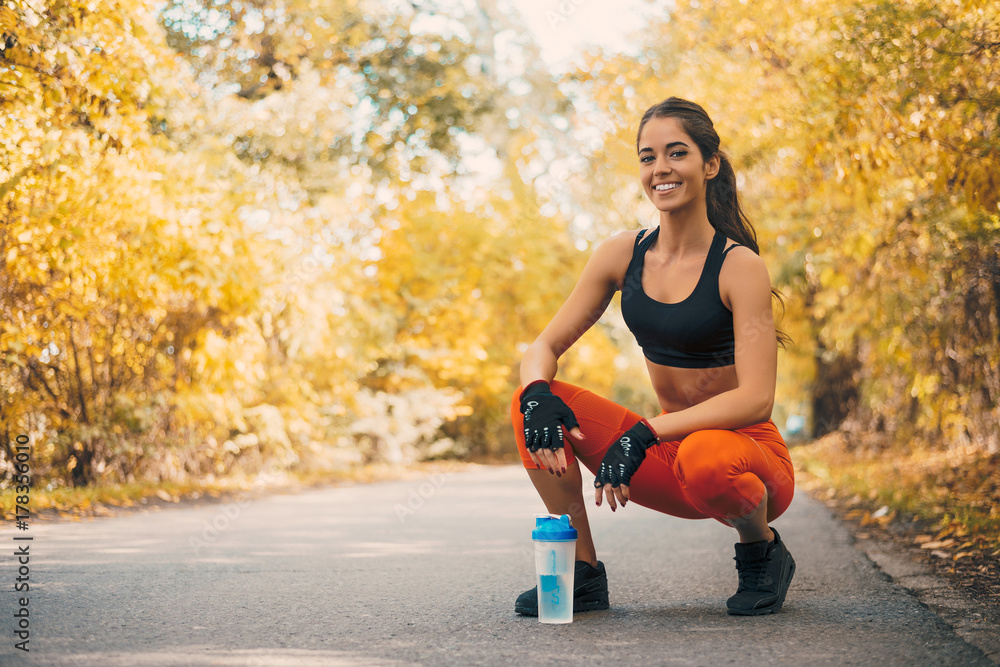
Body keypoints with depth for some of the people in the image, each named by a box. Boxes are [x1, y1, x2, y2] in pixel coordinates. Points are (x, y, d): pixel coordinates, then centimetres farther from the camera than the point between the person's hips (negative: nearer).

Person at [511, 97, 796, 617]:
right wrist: (538, 392, -24)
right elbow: (543, 347, 0)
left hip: (743, 448, -4)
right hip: (670, 454, 5)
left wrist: (647, 433, -32)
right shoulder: (622, 254, -1)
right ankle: (582, 572, -3)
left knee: (703, 458, -40)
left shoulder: (738, 265, -16)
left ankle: (763, 551, -4)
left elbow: (756, 399, -24)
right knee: (531, 400, -13)